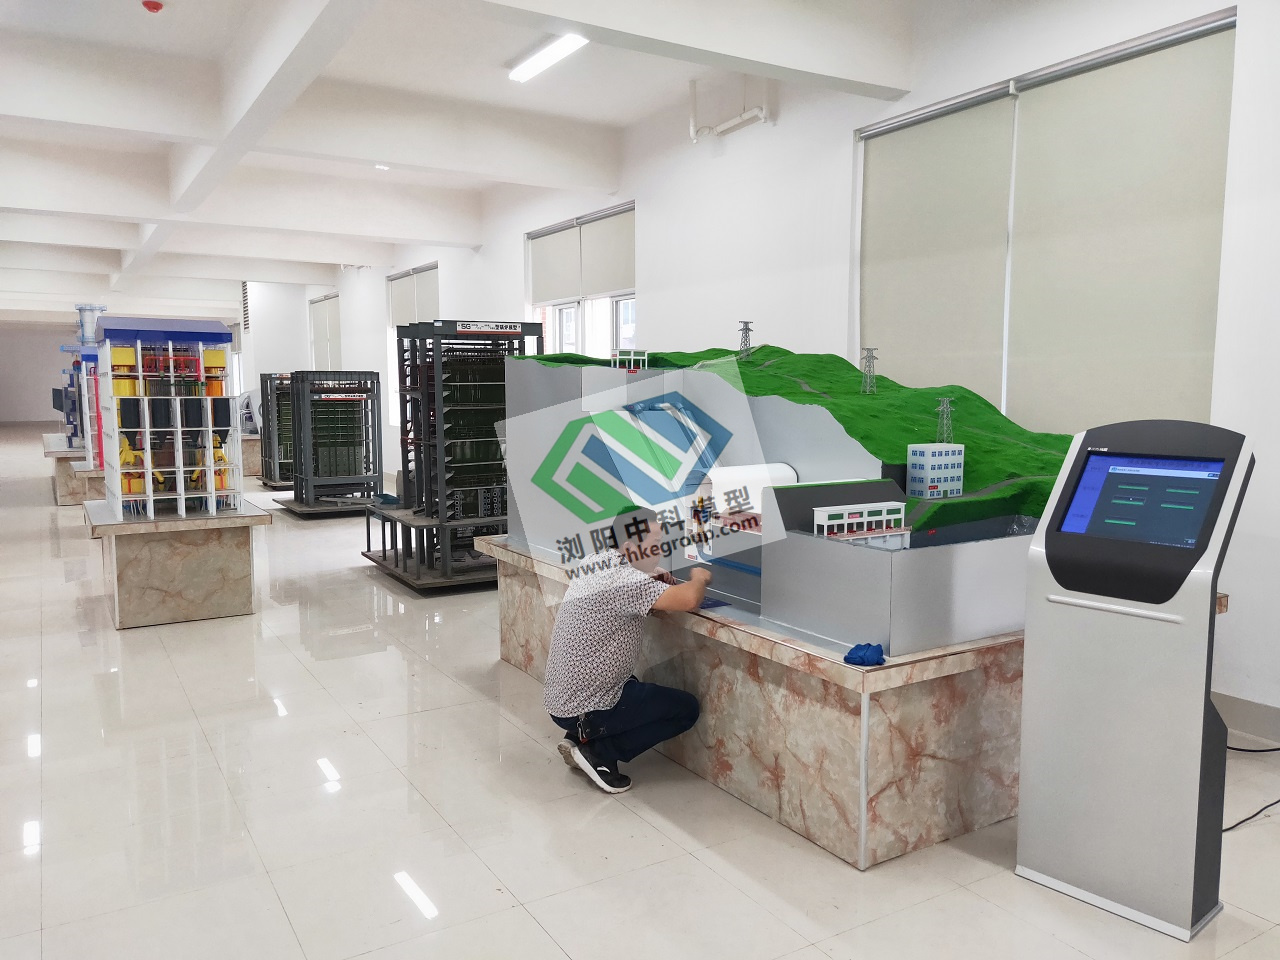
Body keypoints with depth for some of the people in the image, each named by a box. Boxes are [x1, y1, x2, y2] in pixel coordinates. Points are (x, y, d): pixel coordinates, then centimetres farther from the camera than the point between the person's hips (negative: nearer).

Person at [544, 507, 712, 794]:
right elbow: (689, 600, -35)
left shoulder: (598, 562, 1)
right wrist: (699, 578, -12)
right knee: (687, 708, 5)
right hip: (584, 710, -9)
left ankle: (580, 737, 16)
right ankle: (599, 751, 0)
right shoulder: (623, 580, -25)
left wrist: (653, 581, 1)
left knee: (634, 685, 35)